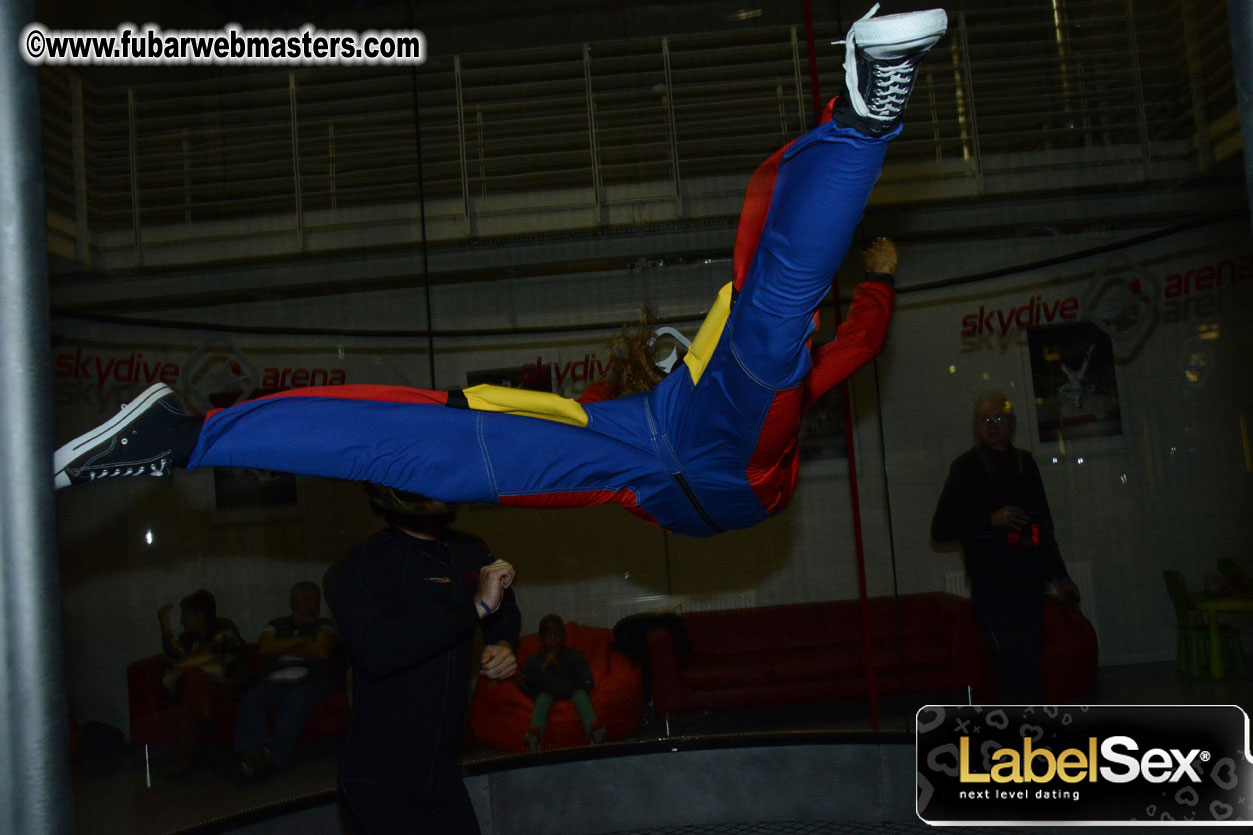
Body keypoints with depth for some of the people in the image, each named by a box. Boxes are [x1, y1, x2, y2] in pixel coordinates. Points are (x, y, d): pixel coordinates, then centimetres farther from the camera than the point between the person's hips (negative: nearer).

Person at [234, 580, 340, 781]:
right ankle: (258, 751, -51)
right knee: (249, 701, -30)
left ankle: (274, 755, -53)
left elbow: (321, 652, -2)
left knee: (297, 700, -38)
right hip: (273, 683, 3)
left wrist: (283, 648, 7)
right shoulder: (276, 625, 26)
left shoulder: (324, 625, 19)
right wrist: (299, 641, 1)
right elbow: (264, 648, 5)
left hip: (307, 682, -3)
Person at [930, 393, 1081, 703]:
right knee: (1018, 664, -14)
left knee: (1025, 662, 7)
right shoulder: (965, 468, -2)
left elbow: (1044, 525, 24)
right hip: (992, 584, -6)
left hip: (1029, 582, 6)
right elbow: (940, 529, -5)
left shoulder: (1024, 462, 15)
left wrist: (1060, 575, 24)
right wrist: (991, 520, -15)